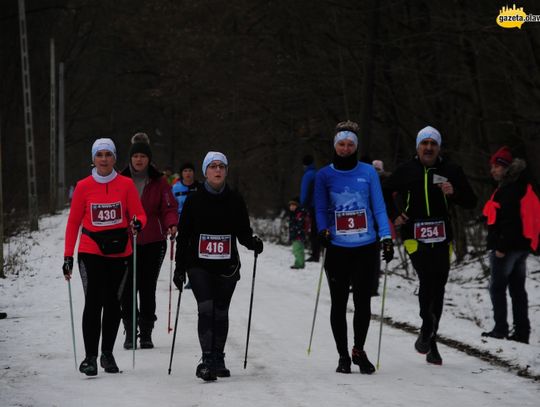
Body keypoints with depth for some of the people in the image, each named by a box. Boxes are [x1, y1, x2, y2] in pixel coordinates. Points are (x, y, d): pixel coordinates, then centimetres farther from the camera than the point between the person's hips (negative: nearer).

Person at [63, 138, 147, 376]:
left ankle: (107, 354, 19)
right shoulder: (84, 186, 2)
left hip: (119, 252, 1)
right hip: (91, 252, -1)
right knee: (93, 303, -10)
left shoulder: (126, 184, 2)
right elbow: (73, 222, 6)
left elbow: (139, 214, 4)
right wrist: (68, 256, 2)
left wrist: (137, 223, -21)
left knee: (112, 303, 5)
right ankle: (90, 357, -6)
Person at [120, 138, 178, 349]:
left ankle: (146, 333, 12)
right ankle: (130, 332, 6)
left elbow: (169, 208, -1)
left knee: (148, 288, 4)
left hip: (153, 243, 0)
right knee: (128, 288, -4)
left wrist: (171, 225, -21)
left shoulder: (159, 182, 2)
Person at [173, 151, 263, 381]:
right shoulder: (194, 201, 2)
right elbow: (183, 236, 4)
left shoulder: (235, 200, 6)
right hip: (199, 265, -2)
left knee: (221, 312, 7)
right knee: (206, 308, -15)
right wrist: (179, 268, 1)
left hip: (227, 266, 2)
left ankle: (218, 360, 19)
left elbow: (243, 232, 8)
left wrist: (253, 243, -15)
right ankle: (207, 360, -18)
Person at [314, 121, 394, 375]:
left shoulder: (368, 172, 3)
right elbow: (320, 209, 8)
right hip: (337, 249, 0)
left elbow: (378, 207, 4)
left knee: (363, 301, 0)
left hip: (366, 248, 0)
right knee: (339, 303, 5)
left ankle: (359, 351, 19)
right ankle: (343, 356, 17)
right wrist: (322, 230, -11)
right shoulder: (324, 175, 4)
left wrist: (386, 237, -6)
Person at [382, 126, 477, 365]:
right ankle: (426, 328, -6)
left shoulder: (451, 171, 8)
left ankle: (431, 344, 16)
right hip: (415, 236, -2)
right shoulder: (406, 171, 6)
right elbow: (384, 193, 20)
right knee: (427, 279, -23)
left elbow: (471, 202, 11)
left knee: (438, 290, 5)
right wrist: (394, 215, 6)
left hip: (442, 238, 2)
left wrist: (454, 193, -8)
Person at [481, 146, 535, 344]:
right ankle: (522, 331, 10)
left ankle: (500, 329, -3)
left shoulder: (509, 189, -15)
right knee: (518, 289, 10)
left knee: (498, 287, -2)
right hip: (521, 245, 10)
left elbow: (509, 219, -23)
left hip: (507, 245, -10)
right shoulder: (520, 186, 17)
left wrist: (501, 246, -24)